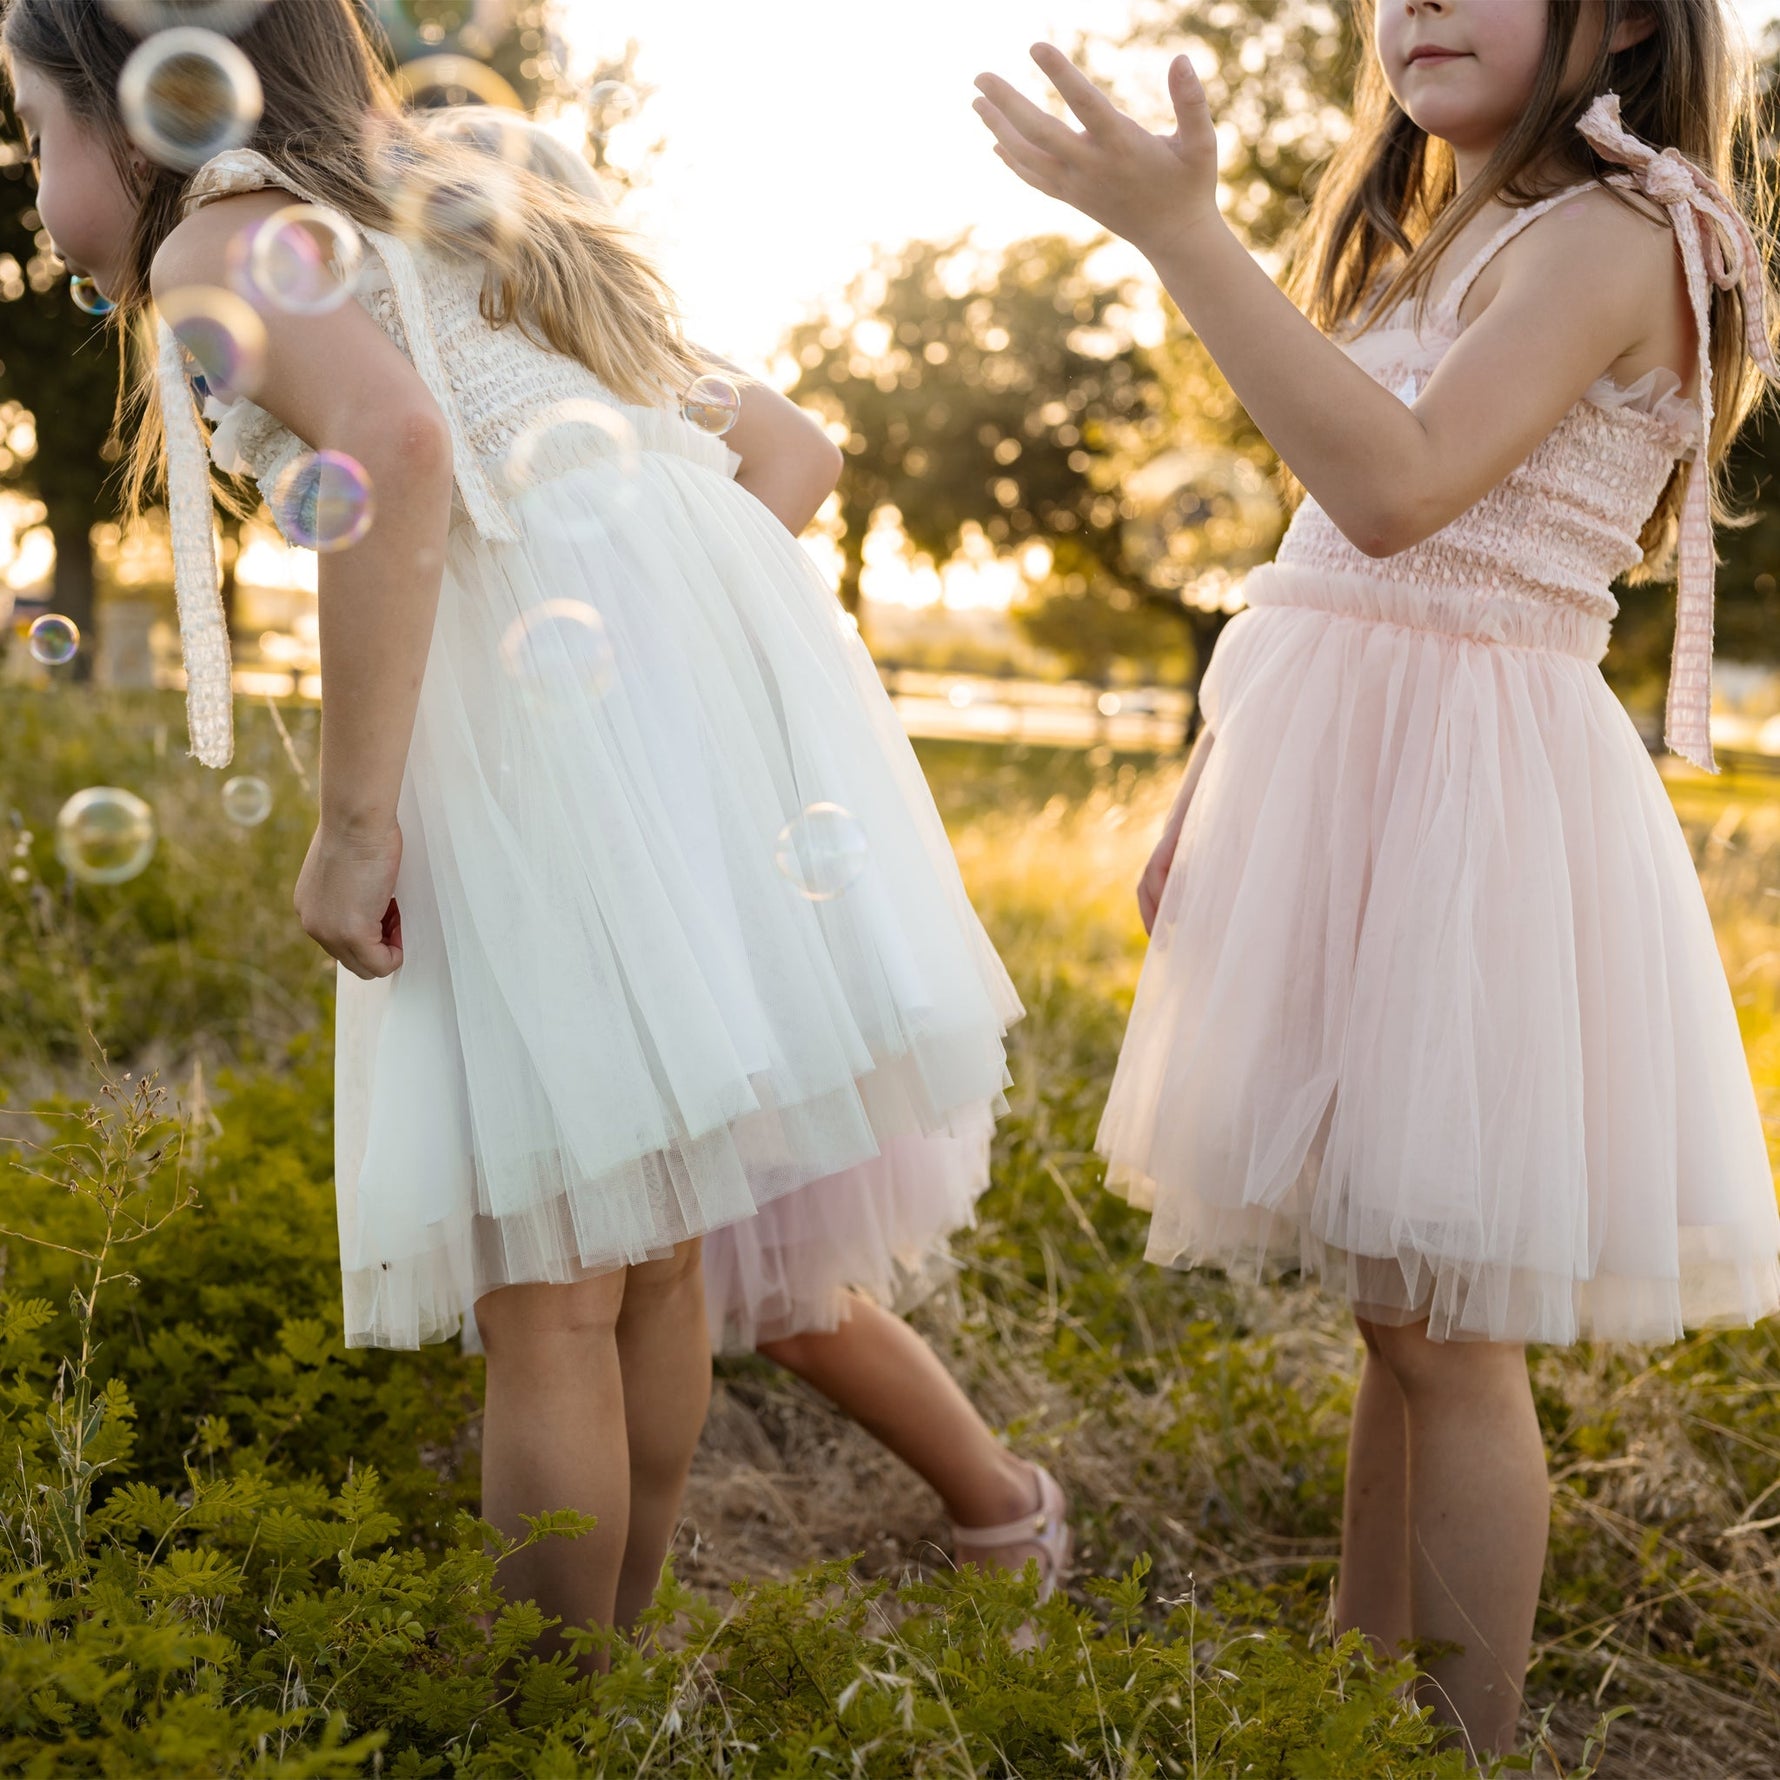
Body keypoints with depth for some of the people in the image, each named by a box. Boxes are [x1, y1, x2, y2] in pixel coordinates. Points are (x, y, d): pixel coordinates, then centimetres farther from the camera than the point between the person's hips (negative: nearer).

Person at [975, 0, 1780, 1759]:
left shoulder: (1613, 234, -9)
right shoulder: (1436, 247, 20)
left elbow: (1396, 492, -25)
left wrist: (1176, 230, -27)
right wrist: (1208, 801, 16)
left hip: (1461, 789, -8)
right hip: (1344, 769, 9)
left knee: (1440, 1318, -3)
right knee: (1393, 1296, 16)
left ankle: (1470, 1745, 13)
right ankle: (1361, 1671, 29)